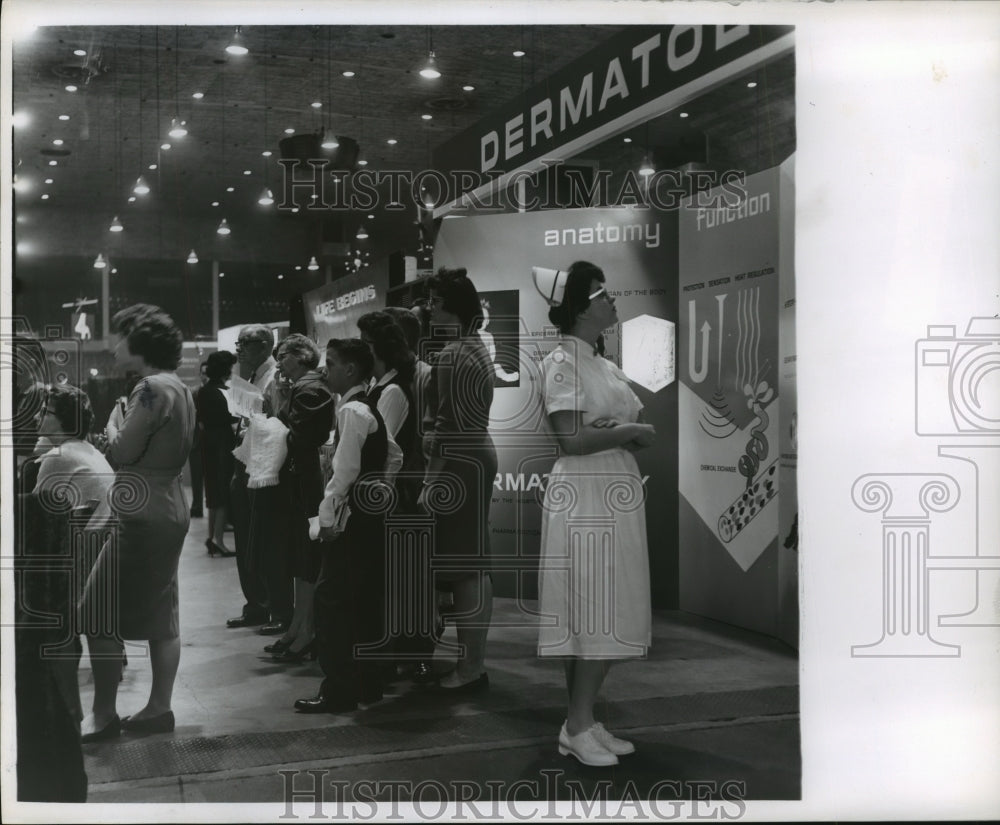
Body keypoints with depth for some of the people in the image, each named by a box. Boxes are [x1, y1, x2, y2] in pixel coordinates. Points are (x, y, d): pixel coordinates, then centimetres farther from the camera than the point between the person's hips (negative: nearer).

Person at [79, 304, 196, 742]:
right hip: (168, 509, 10)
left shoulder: (152, 388, -16)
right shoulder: (177, 386, 13)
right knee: (159, 614, 12)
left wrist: (111, 427, 1)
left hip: (143, 514, -10)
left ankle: (103, 715, 3)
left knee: (99, 614, -3)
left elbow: (123, 452, -17)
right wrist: (121, 435, 8)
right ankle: (159, 707, 18)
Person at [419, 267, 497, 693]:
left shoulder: (452, 355, -16)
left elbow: (448, 425, -20)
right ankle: (474, 660, 21)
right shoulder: (477, 347, 16)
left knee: (461, 565, -4)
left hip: (458, 460, -10)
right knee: (475, 562, 13)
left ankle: (470, 667, 2)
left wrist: (432, 481, -18)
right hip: (479, 453, 10)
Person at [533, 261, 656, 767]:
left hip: (618, 497, 9)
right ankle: (578, 727, 4)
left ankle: (583, 722, 18)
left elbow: (641, 426, 17)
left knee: (606, 612, 10)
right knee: (592, 611, -6)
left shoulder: (604, 365, 18)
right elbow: (571, 440, -18)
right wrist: (626, 432, -7)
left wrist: (628, 432, -5)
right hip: (583, 497, -9)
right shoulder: (562, 362, -9)